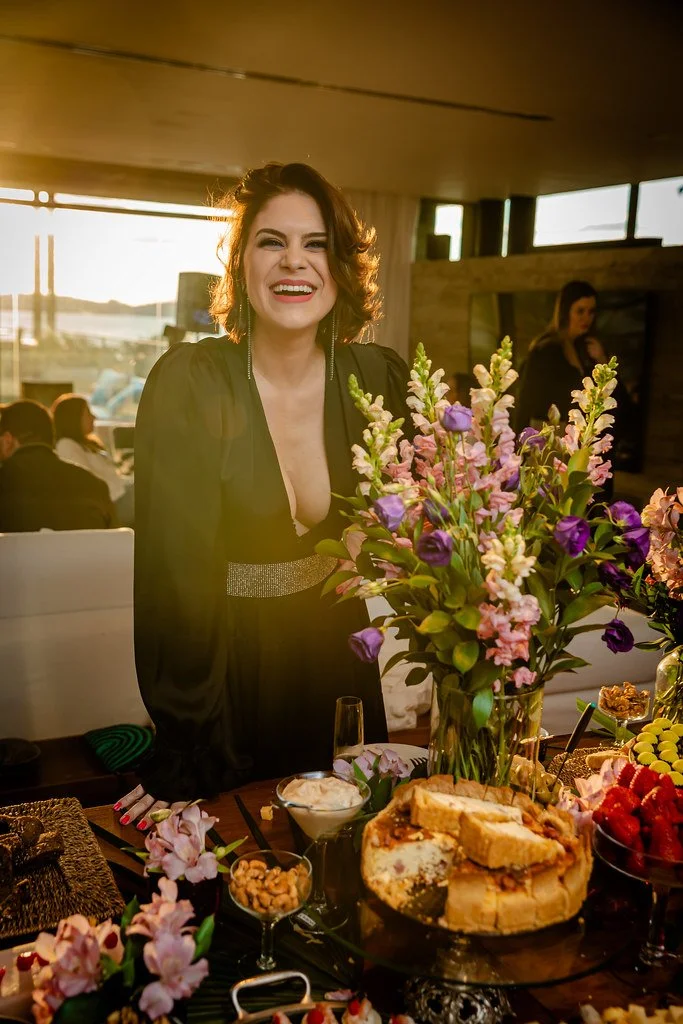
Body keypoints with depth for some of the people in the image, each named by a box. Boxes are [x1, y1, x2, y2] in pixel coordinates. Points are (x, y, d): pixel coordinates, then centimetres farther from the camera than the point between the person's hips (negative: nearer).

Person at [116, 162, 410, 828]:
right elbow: (175, 565, -22)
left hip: (335, 647, 4)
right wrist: (182, 757, -20)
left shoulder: (379, 379, -10)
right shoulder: (190, 383, -21)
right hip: (230, 654, -3)